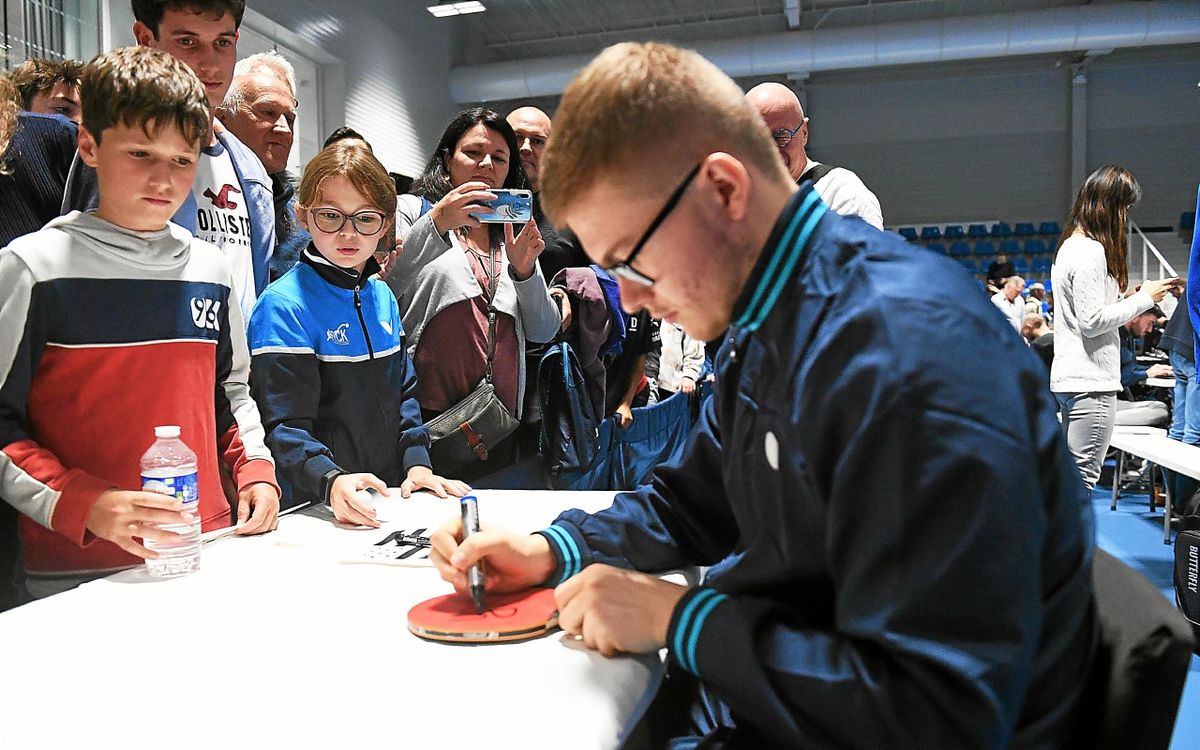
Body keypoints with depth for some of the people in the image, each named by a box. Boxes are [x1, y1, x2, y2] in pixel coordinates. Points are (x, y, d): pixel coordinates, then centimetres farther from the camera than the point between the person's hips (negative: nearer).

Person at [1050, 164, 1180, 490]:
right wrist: (1143, 299, -8)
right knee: (1082, 476, -4)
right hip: (1090, 381, -10)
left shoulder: (1068, 247, 15)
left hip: (1068, 378, 10)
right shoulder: (1091, 251, -15)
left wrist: (1127, 298, 11)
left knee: (1074, 473, 17)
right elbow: (1092, 321, -18)